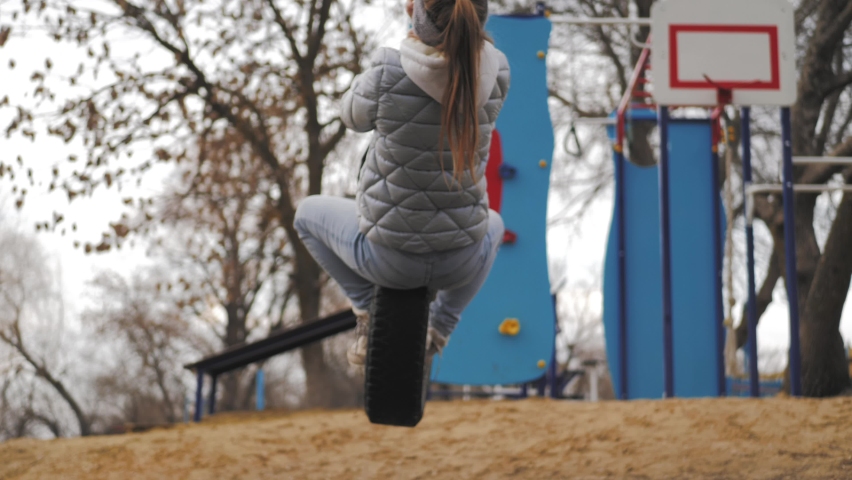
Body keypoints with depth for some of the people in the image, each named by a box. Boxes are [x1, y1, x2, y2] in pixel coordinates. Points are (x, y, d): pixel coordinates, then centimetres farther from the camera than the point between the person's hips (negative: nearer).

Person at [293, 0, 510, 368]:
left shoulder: (388, 73, -25)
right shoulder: (497, 71, -16)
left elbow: (354, 116, -1)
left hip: (388, 254, -2)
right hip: (460, 260, 2)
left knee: (309, 212, 30)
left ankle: (366, 307, 16)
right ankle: (438, 330, 29)